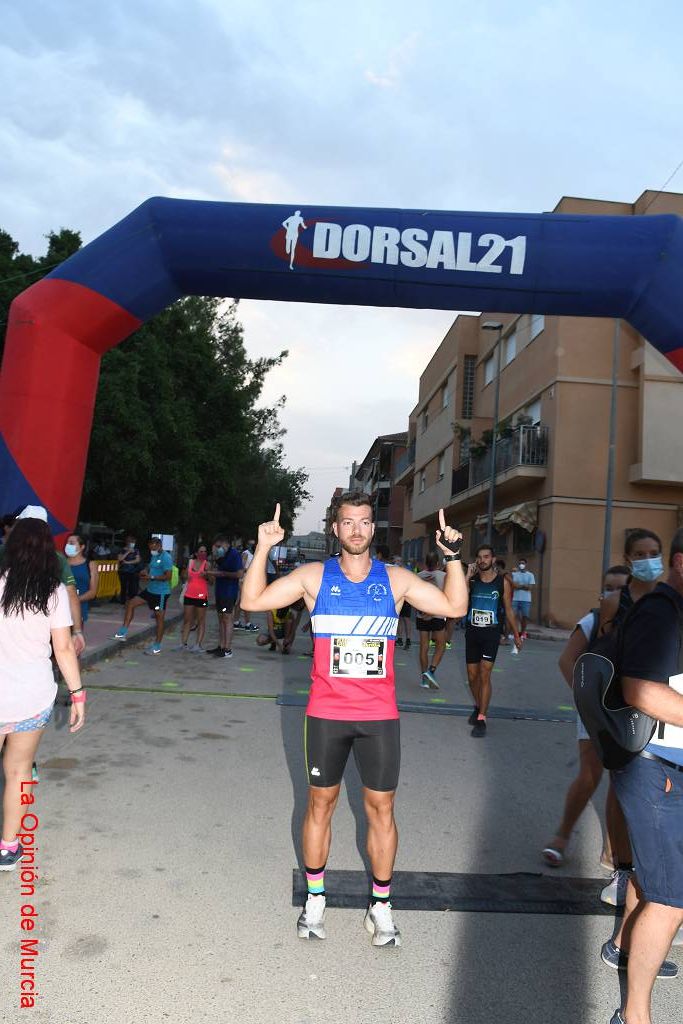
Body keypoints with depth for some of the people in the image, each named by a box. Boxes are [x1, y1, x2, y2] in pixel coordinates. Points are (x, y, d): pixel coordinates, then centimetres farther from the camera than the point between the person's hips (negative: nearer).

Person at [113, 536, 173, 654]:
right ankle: (123, 632, 11)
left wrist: (151, 577, -21)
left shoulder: (166, 558, -17)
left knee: (159, 618, 0)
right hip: (150, 590, 10)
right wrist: (145, 572, 2)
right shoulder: (153, 556, 12)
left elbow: (167, 576, -22)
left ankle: (157, 647, 9)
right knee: (131, 603, 6)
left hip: (161, 593, -9)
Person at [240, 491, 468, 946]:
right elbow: (253, 601, -4)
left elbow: (455, 607, 1)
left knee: (381, 808, 8)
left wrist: (454, 557, -11)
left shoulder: (395, 580, 1)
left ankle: (381, 905, 25)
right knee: (321, 802, 12)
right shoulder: (314, 576, -2)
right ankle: (315, 898, 31)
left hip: (380, 716, 1)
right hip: (326, 714, 0)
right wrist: (263, 549, -15)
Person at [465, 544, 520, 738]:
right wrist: (468, 576, -17)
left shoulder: (502, 582, -1)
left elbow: (508, 610, 9)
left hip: (491, 633, -2)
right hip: (472, 632, 3)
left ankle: (481, 719, -5)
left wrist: (516, 634, 13)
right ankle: (478, 706, 37)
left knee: (484, 674, -11)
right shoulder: (471, 580, 1)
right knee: (472, 676, 12)